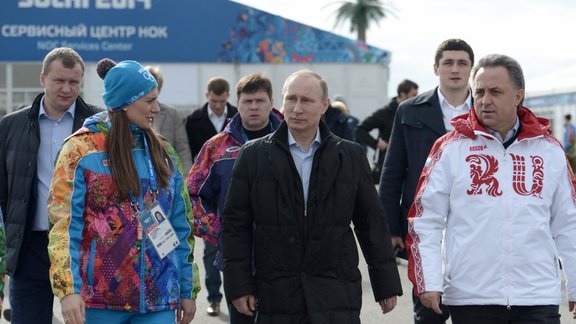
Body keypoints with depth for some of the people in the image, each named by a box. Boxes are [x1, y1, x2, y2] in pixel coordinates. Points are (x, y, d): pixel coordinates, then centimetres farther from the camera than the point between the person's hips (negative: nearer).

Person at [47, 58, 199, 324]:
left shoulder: (162, 152, 11)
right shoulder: (82, 150, -3)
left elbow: (181, 226, 14)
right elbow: (64, 224, -9)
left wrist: (187, 290, 12)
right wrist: (68, 289, -19)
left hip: (159, 300, 4)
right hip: (100, 298, -3)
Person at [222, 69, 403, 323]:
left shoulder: (351, 156, 7)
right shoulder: (253, 155, 5)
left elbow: (372, 223, 9)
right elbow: (236, 224, 4)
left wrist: (386, 283, 8)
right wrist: (239, 285, -2)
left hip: (337, 295, 0)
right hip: (276, 297, 0)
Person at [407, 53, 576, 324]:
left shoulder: (549, 149, 8)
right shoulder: (451, 147, 2)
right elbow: (425, 221, 0)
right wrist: (429, 282, -8)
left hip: (538, 298, 1)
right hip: (470, 297, -1)